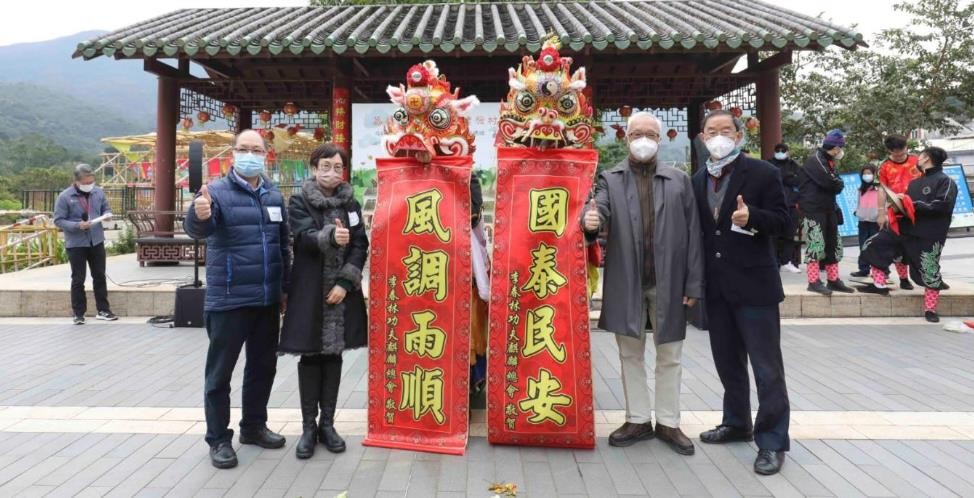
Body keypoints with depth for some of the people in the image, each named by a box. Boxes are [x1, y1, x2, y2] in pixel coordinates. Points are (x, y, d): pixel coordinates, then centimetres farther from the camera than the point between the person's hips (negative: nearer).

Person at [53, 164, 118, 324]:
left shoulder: (98, 192, 1)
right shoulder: (65, 197, -11)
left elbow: (105, 208, 15)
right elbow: (58, 221, -10)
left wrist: (107, 214, -9)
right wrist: (77, 225, -24)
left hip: (97, 241, 4)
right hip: (76, 244, -4)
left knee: (100, 276, 11)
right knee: (78, 280, 5)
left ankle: (103, 310, 21)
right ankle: (78, 313, 15)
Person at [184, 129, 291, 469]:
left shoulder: (274, 196, 10)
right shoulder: (217, 192, -7)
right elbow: (196, 229, -25)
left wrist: (285, 288, 15)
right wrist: (199, 215, -48)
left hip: (267, 300, 6)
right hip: (228, 300, -6)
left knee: (263, 366, 16)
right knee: (220, 371, 4)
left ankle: (254, 426, 32)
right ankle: (219, 439, 16)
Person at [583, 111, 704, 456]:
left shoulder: (679, 180, 5)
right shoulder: (610, 179, 5)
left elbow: (693, 234, 1)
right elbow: (599, 211, -13)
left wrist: (694, 283, -4)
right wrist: (590, 222, -38)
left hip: (669, 283, 0)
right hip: (626, 283, 0)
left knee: (669, 356, 10)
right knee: (630, 354, 10)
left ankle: (668, 423, 23)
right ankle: (638, 420, 24)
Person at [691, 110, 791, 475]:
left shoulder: (763, 173, -5)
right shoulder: (698, 180, 10)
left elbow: (783, 221, -7)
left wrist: (752, 217, -26)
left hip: (754, 283, -5)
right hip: (716, 286, 6)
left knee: (766, 365, 0)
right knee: (727, 360, 16)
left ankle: (772, 441, 9)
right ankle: (737, 423, 33)